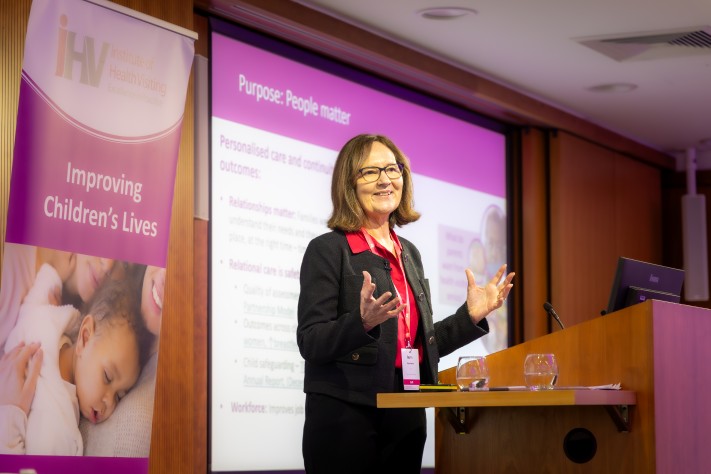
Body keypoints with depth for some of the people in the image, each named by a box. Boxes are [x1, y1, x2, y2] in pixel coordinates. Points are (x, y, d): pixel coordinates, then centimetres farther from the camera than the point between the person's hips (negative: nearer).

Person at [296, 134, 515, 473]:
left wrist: (471, 315, 8)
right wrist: (362, 322, -28)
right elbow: (309, 343, -12)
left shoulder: (408, 253, 15)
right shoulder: (328, 250, -6)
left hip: (406, 418, 6)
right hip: (346, 418, -6)